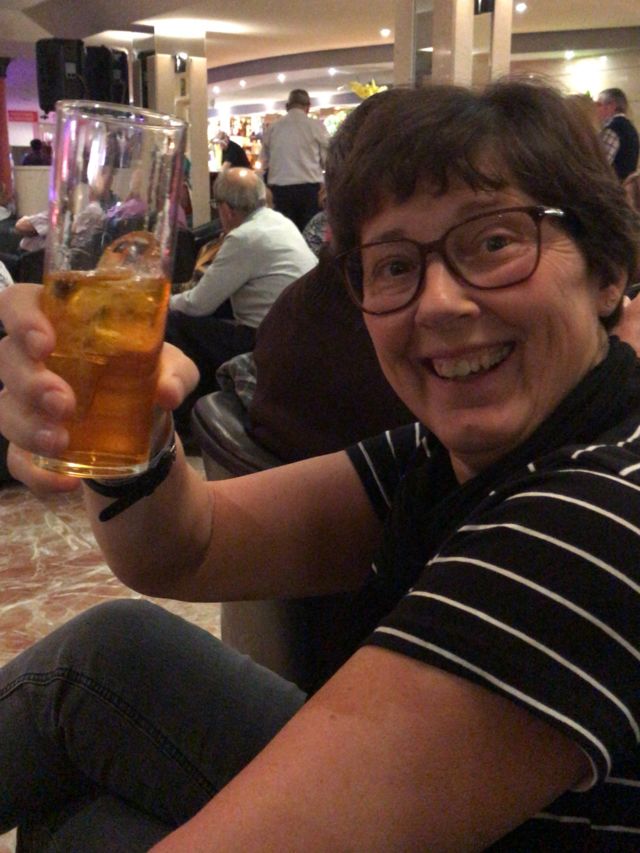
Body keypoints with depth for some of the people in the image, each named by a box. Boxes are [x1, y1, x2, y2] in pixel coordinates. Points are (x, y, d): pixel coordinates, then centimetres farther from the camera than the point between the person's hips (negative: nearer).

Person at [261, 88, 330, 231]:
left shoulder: (272, 128, 5)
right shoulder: (316, 126, -3)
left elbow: (265, 162, 10)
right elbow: (329, 160, 0)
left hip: (279, 189, 3)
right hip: (309, 187, -3)